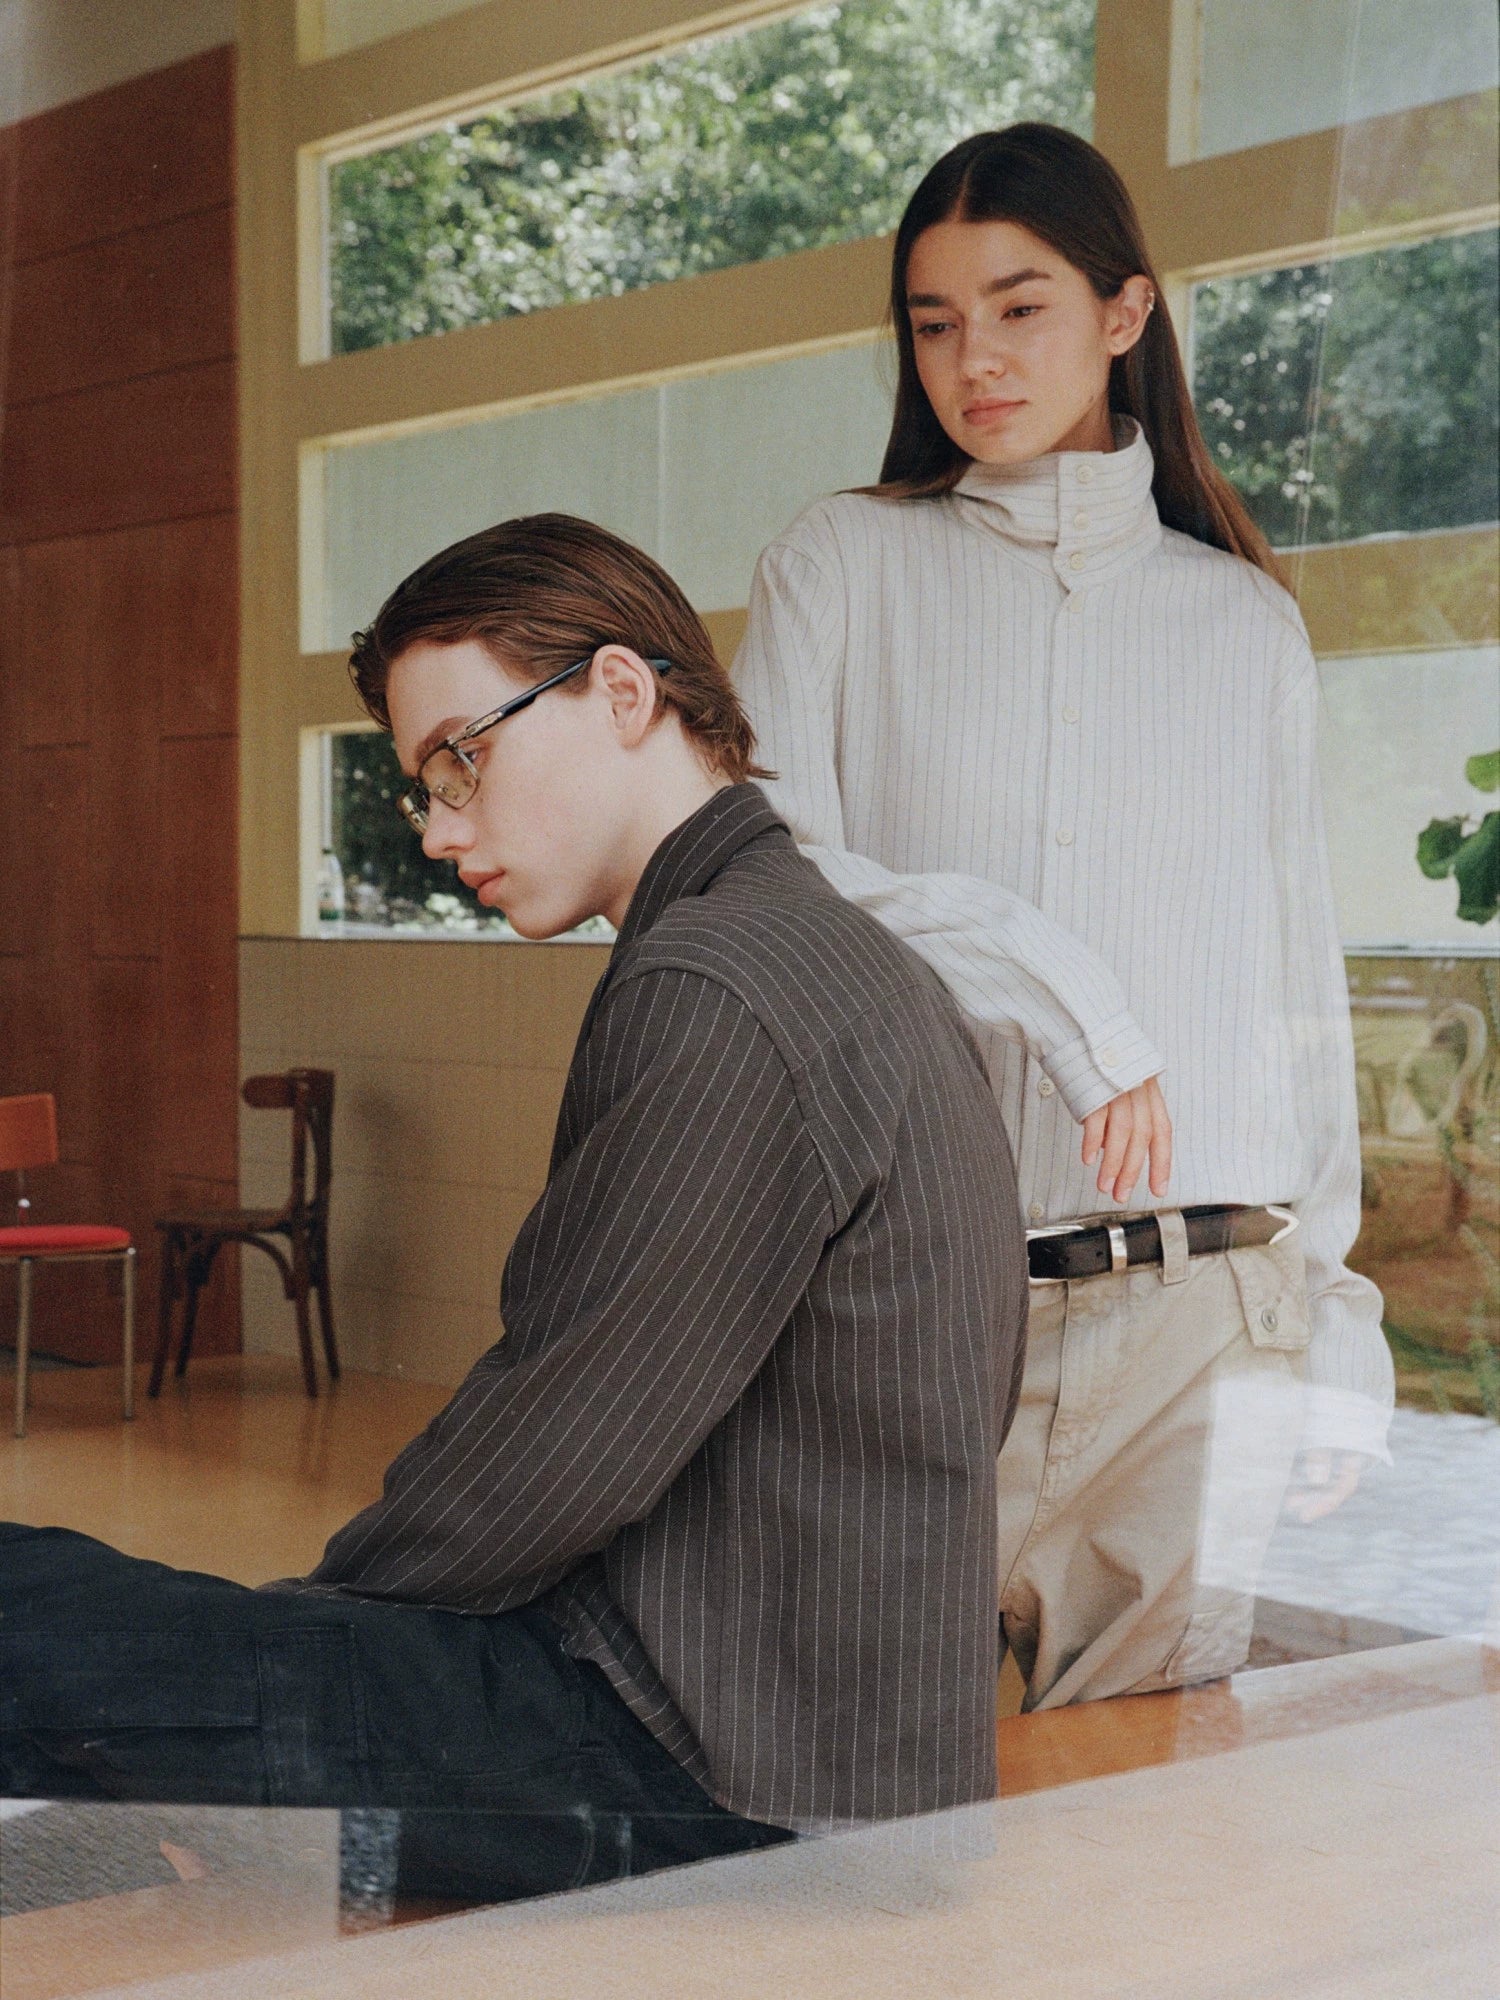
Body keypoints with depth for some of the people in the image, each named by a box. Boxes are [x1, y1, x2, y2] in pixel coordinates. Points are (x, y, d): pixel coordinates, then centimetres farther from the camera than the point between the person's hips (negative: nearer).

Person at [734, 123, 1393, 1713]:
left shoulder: (1247, 624, 12)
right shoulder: (847, 567, 7)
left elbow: (1297, 978, 15)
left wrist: (1325, 1288, 10)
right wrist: (1043, 977, -17)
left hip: (1192, 1298, 2)